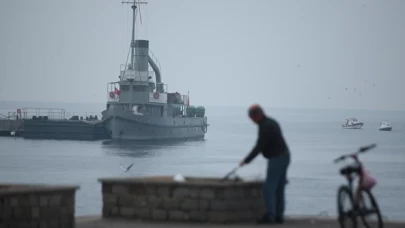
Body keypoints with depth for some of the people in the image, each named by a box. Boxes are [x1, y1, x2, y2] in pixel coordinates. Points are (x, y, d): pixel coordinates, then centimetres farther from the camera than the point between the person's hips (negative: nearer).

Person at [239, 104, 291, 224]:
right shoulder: (271, 122, 13)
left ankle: (270, 216, -13)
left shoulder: (265, 127, -19)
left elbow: (259, 147, -20)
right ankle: (279, 216, 12)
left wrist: (246, 160, -13)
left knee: (269, 188, -8)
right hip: (284, 156, 10)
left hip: (276, 159, -10)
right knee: (279, 189, 11)